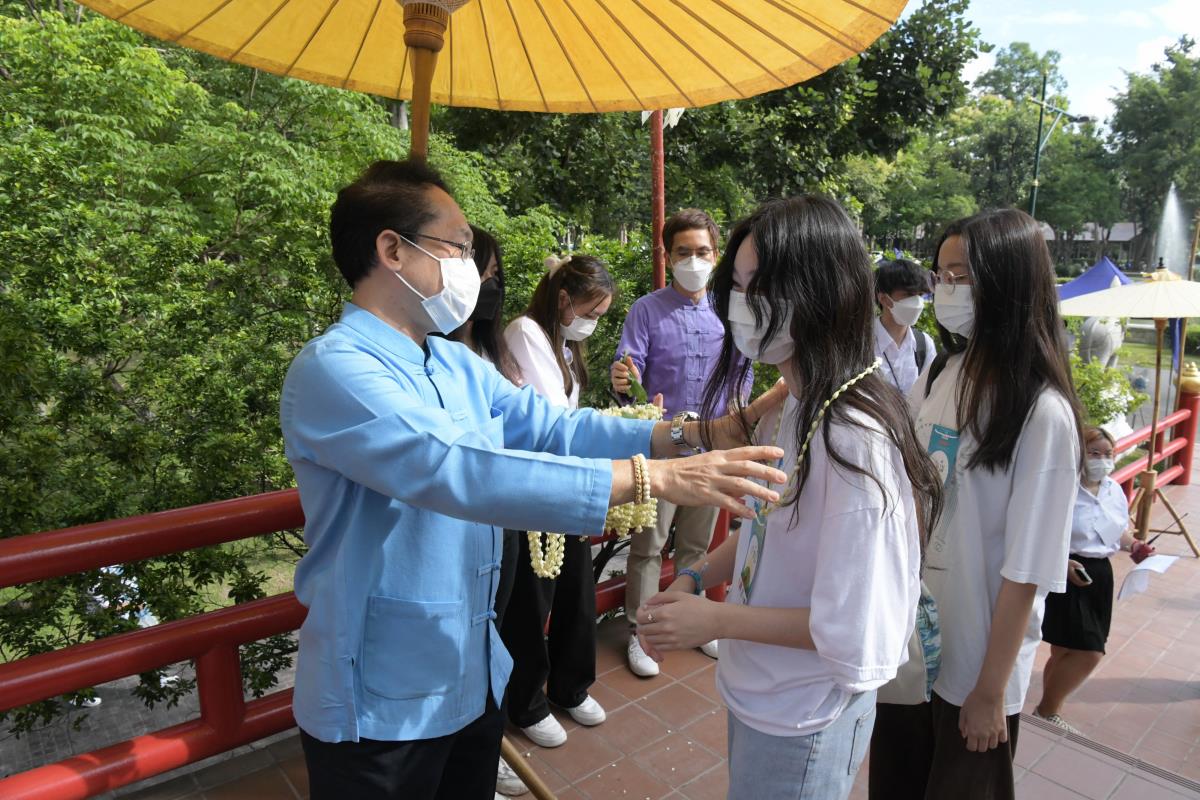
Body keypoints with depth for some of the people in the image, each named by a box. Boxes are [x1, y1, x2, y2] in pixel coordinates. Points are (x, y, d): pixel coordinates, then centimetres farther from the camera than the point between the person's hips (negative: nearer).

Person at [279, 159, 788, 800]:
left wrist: (683, 435, -15)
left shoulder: (459, 365, 5)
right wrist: (652, 478, -38)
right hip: (380, 706, -7)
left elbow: (553, 428, -2)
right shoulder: (332, 368, -23)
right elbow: (458, 472, -36)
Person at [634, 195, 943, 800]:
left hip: (802, 725, -7)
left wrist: (715, 620, -20)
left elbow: (852, 632, -25)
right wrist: (695, 578, -4)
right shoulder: (788, 409, -3)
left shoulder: (853, 438, -29)